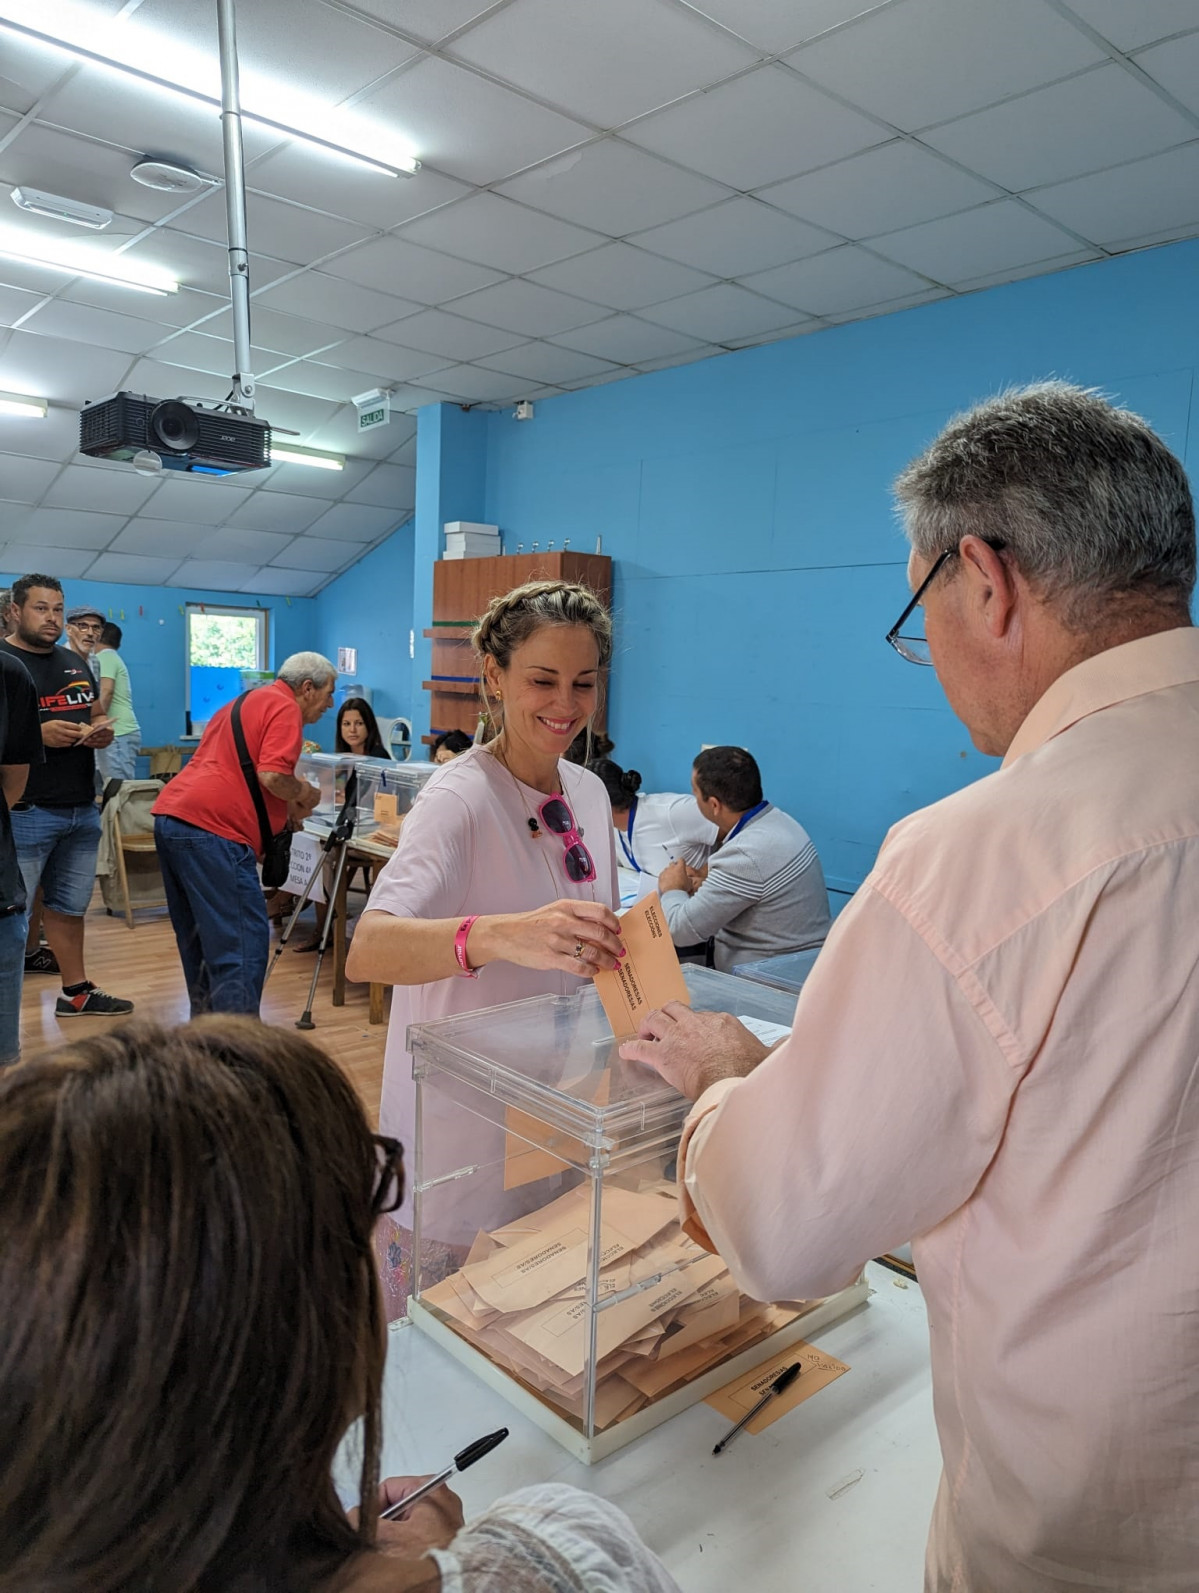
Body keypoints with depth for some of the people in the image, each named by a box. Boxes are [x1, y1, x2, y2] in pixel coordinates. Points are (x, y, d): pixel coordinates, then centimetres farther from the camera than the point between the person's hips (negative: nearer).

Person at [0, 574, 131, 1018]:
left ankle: (76, 992, 29)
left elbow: (99, 718, 21)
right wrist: (38, 734, -25)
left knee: (69, 906, 18)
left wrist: (102, 732, -1)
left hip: (83, 811, 7)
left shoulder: (75, 663, 15)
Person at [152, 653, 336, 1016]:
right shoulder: (284, 707, -4)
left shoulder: (247, 702, 26)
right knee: (244, 944, -8)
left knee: (201, 941, 18)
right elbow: (272, 776, -17)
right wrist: (304, 794, 2)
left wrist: (286, 810, 24)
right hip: (211, 830, -10)